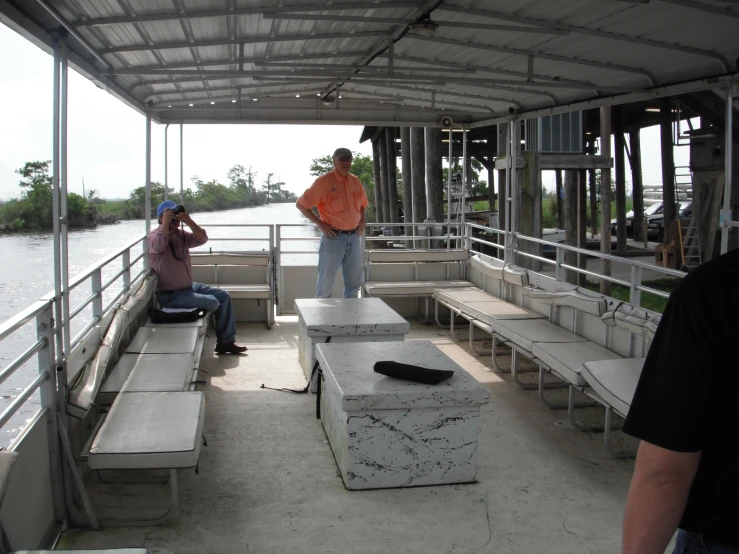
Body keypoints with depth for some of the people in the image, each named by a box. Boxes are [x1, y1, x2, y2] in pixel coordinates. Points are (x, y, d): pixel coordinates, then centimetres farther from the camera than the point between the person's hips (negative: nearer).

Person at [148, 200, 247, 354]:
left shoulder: (180, 234, 9)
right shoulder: (155, 235, -13)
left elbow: (202, 239, -3)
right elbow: (157, 245, -37)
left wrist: (189, 221, -17)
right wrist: (166, 222, -28)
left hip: (188, 286, 9)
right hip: (170, 295, -9)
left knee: (224, 296, 1)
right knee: (212, 302, -20)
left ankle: (227, 341, 4)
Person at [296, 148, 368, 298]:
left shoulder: (355, 182, 10)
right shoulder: (324, 182, -8)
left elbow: (362, 203, 29)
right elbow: (301, 204, -7)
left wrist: (362, 220, 10)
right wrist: (320, 223, -12)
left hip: (354, 237, 6)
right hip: (333, 237, -6)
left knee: (354, 282, 12)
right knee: (326, 282, 1)